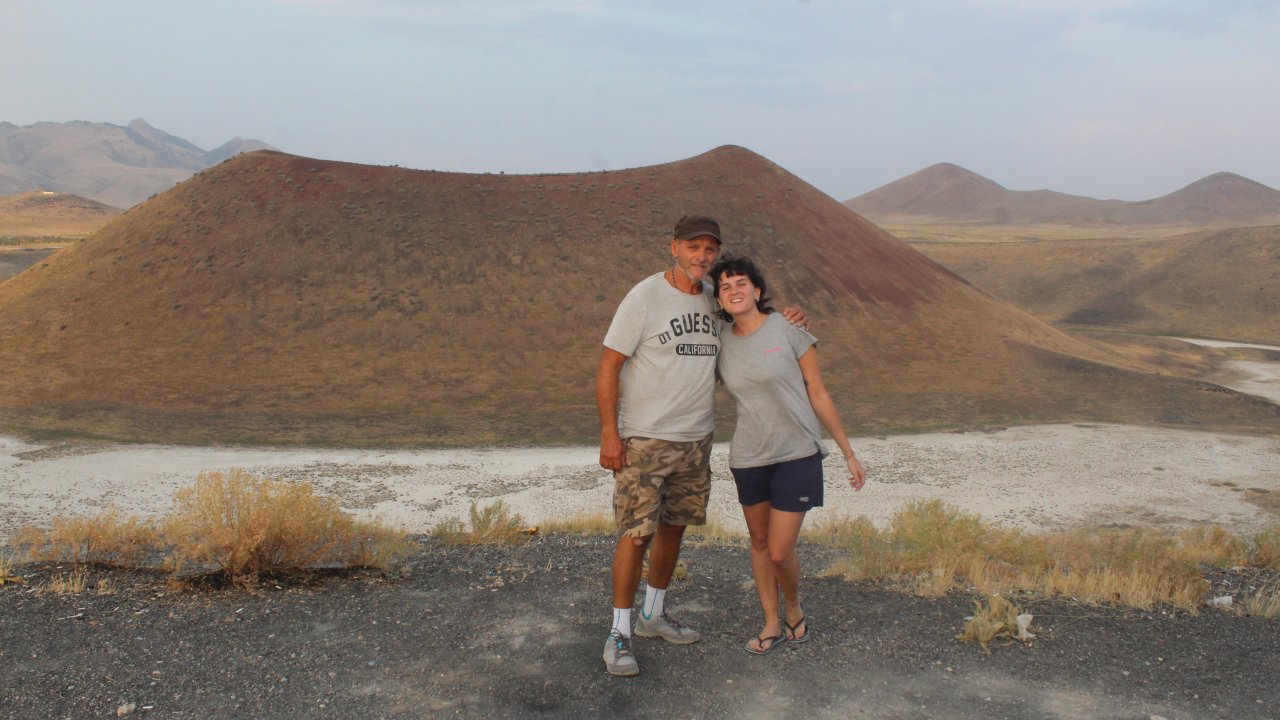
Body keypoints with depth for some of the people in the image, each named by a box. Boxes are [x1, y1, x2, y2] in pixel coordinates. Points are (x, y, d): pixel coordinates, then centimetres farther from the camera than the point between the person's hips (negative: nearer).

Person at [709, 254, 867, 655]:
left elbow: (818, 395, -4)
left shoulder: (789, 331, -9)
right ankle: (772, 624, 32)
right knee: (759, 541, 15)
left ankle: (794, 608, 26)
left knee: (780, 551, -5)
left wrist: (849, 454, -1)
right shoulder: (721, 342, 1)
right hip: (748, 457, 4)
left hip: (797, 455, -4)